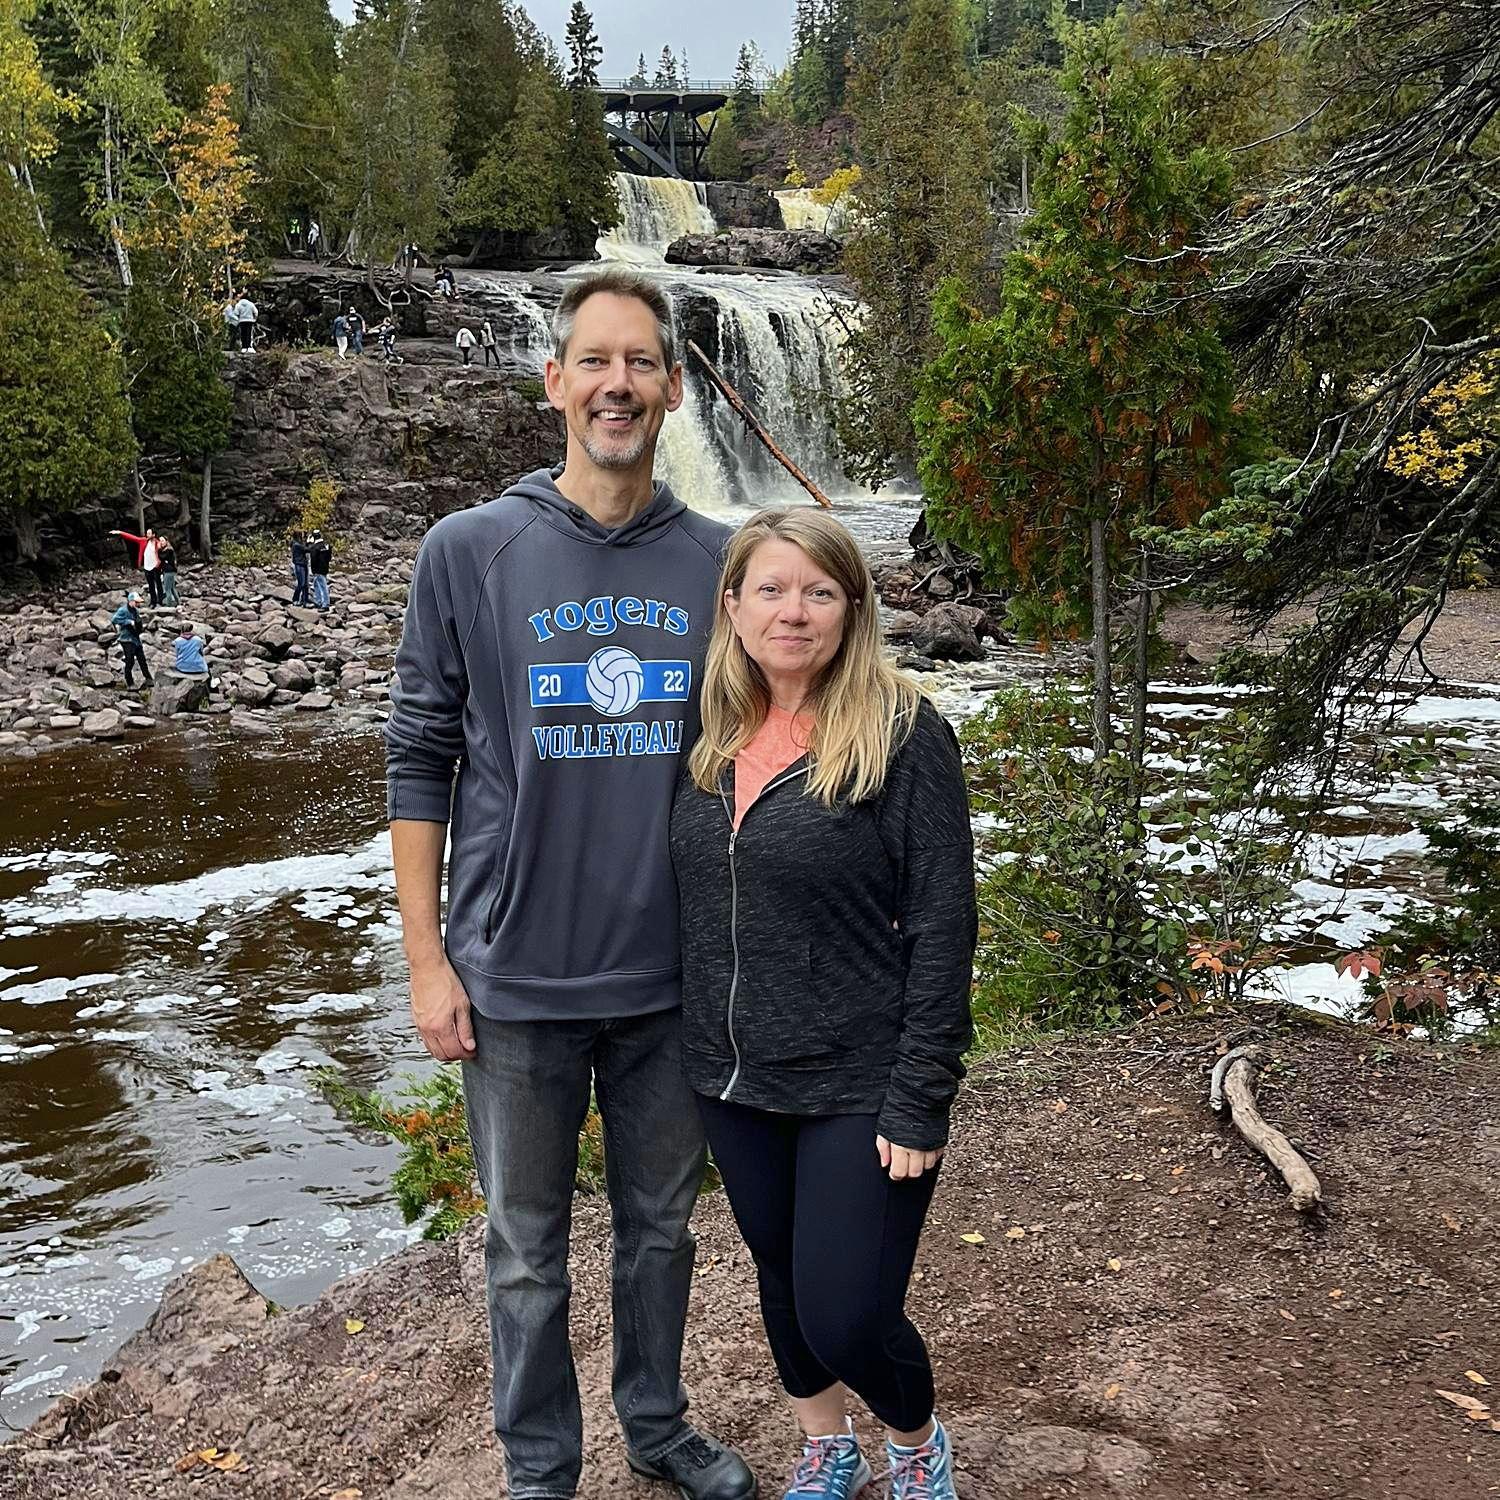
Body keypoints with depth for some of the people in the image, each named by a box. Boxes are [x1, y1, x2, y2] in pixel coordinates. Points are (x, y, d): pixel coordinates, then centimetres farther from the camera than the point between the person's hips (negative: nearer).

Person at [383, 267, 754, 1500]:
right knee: (528, 1249, 13)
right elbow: (420, 760, -3)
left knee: (661, 1224, 19)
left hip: (674, 977, 2)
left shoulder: (718, 561, 0)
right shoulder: (469, 552, -6)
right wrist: (426, 956, -6)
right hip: (517, 975, -2)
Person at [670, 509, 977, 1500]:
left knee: (845, 1316, -1)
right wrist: (701, 1050, 10)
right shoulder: (715, 735, 3)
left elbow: (942, 926, -15)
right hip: (736, 1081, 6)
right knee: (782, 1283, 20)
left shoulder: (903, 733, -14)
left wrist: (918, 1101, -17)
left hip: (858, 1087, -5)